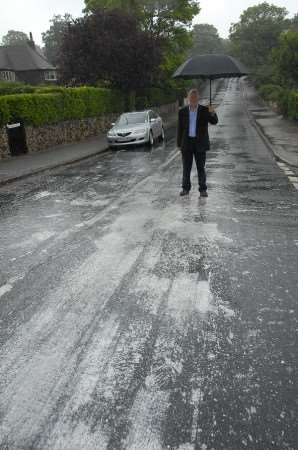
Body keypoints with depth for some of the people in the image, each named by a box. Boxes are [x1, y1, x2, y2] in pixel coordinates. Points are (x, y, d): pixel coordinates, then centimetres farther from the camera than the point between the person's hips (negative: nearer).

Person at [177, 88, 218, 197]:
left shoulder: (205, 110, -1)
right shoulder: (182, 111, 2)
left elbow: (214, 122, -14)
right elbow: (180, 128, 4)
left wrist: (212, 113, -35)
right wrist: (179, 144, 2)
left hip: (200, 143, -1)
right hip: (187, 143, 1)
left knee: (201, 167, 0)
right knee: (186, 167, 4)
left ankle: (203, 190, 7)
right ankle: (186, 188, 16)